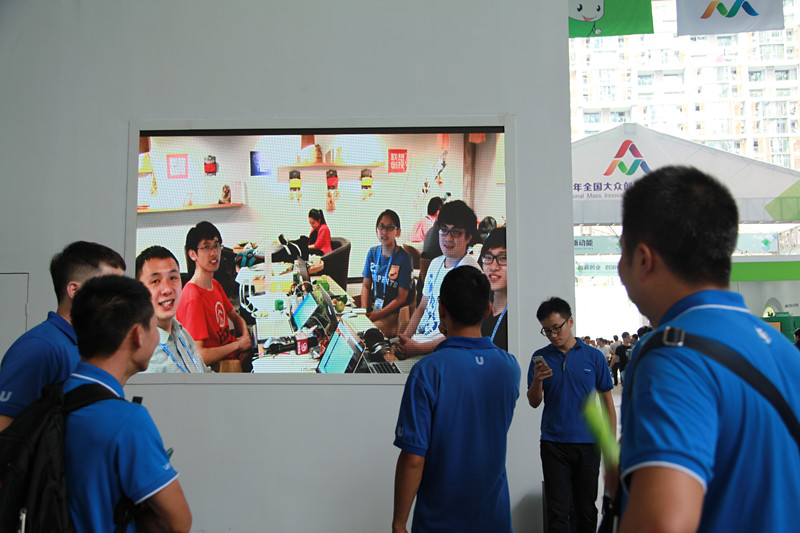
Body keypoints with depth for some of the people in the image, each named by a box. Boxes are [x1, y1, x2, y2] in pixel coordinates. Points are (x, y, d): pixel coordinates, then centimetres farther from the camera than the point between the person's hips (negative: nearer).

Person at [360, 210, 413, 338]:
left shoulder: (403, 258, -11)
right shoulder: (373, 252, 7)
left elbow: (401, 297, -10)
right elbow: (366, 285, 11)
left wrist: (377, 315, -17)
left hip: (394, 312, -5)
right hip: (373, 307, 5)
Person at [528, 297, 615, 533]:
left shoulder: (594, 356, 1)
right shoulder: (541, 358, 3)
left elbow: (607, 402, 6)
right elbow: (534, 402, 3)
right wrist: (537, 380, -17)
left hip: (588, 444, 0)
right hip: (554, 445, 0)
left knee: (586, 510, 11)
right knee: (558, 512, 0)